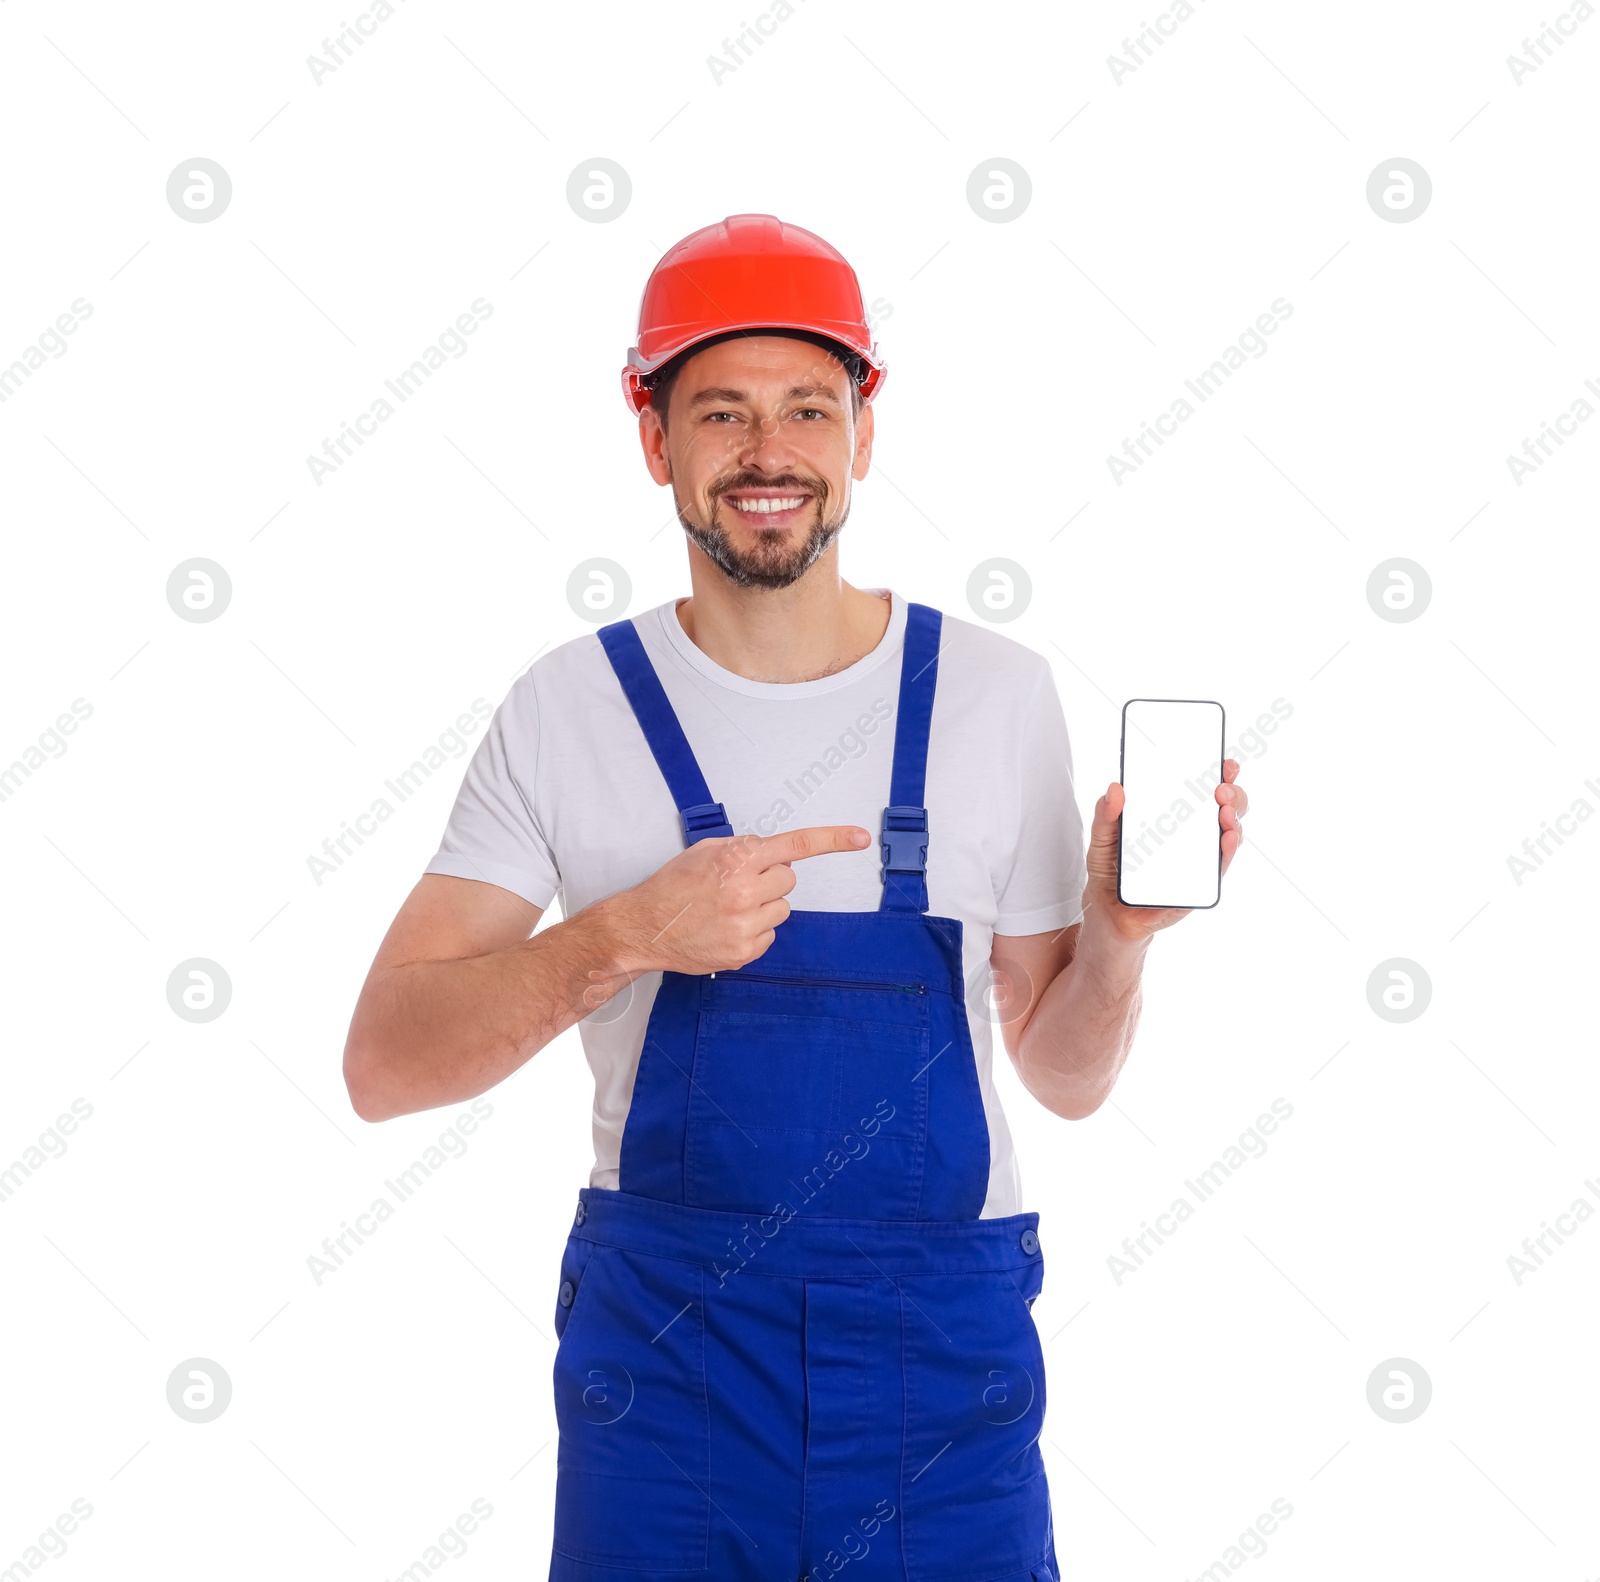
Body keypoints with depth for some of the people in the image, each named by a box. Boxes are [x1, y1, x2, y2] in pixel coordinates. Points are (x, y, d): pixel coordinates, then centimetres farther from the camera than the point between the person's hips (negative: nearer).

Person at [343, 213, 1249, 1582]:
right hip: (664, 1352, -1)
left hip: (943, 1361, 1)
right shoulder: (569, 710, -3)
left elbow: (1066, 1078, 7)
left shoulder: (997, 696, 0)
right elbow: (385, 1063, -9)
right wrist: (625, 933, -23)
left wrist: (1117, 932, -13)